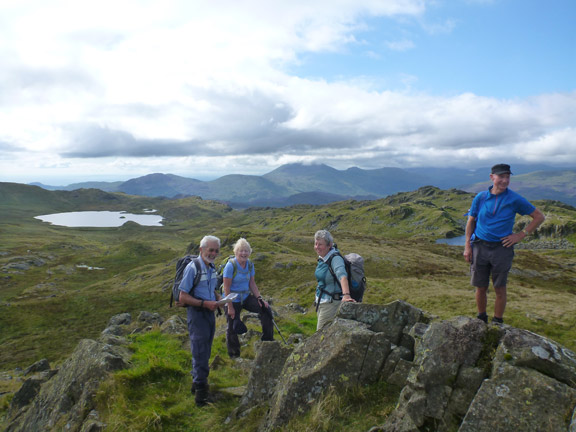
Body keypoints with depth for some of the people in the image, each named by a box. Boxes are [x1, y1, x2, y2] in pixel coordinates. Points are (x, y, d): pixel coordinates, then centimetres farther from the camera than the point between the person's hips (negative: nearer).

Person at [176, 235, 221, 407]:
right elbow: (183, 297, -18)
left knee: (205, 352, 18)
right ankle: (201, 391, 2)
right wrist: (205, 303, -24)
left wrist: (219, 298, 3)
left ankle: (197, 382, 33)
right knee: (200, 352, -6)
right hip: (197, 313, -8)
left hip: (209, 313, 8)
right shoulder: (193, 268, -17)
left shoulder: (212, 267, 9)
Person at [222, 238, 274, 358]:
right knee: (232, 329, 4)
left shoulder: (250, 264, -1)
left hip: (246, 297, 5)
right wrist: (230, 307, -18)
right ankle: (234, 355, 25)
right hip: (233, 300, -5)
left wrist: (259, 298, -5)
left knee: (265, 308, -11)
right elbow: (226, 288, -17)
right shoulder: (231, 265, -19)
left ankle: (267, 340, 3)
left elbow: (252, 284, 7)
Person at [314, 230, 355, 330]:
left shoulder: (336, 258, -21)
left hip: (331, 303, -9)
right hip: (321, 302, 9)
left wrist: (346, 295, -51)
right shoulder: (322, 257, 4)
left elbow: (342, 276, -36)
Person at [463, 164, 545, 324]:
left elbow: (539, 217, 6)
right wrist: (467, 246, 2)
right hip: (480, 246, 2)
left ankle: (497, 322, 22)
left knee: (500, 289, 5)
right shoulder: (480, 197, 1)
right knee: (480, 288, 9)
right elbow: (471, 221, 8)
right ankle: (481, 319, 28)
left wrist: (522, 235, -2)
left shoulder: (515, 199, -4)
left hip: (502, 249, -1)